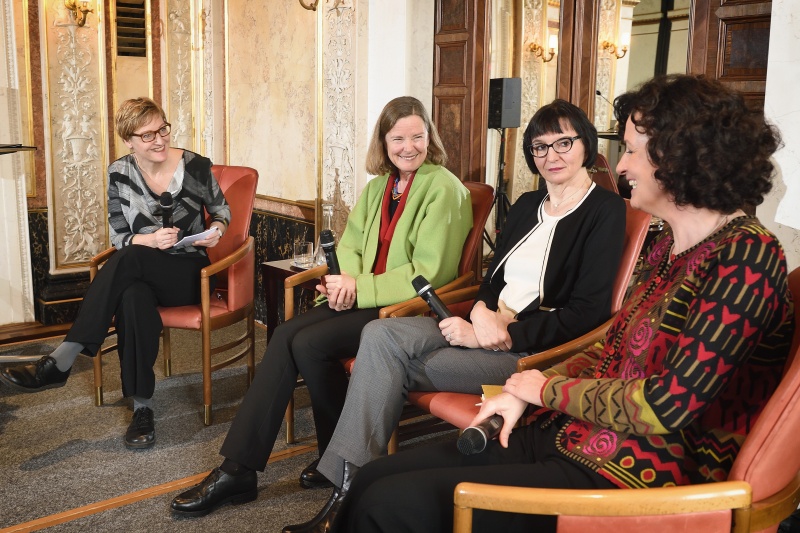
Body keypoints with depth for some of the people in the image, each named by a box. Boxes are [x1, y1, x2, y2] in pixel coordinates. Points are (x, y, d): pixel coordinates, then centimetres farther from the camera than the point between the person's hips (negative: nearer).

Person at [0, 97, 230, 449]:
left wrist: (217, 229, -11)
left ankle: (60, 363, -34)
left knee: (129, 260, -35)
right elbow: (119, 238, 3)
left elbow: (220, 208, 12)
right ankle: (142, 407, -31)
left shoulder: (195, 166, -4)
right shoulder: (119, 173, 2)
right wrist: (150, 239, -18)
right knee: (132, 298, -38)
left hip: (189, 272, -2)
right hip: (142, 272, 2)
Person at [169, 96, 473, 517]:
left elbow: (429, 273, -16)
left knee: (309, 343, -23)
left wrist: (359, 289, -18)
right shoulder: (379, 184, 15)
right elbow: (349, 244, 13)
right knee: (285, 336, -16)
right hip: (362, 297, 7)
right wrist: (345, 280, -10)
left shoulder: (444, 189, -9)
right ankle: (237, 469, -15)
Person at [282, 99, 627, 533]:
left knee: (388, 366, -20)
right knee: (381, 335, -18)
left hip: (534, 348, -7)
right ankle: (347, 489, -20)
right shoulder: (527, 205, 19)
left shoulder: (605, 211, -4)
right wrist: (483, 313, -9)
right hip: (488, 325, 7)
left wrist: (499, 333, -17)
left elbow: (588, 313, -12)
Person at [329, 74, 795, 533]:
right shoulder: (669, 246, 12)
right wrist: (521, 392, 2)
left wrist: (550, 388, -7)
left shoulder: (747, 257, -16)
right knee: (374, 480, -1)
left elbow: (667, 406, -21)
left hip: (636, 479, -8)